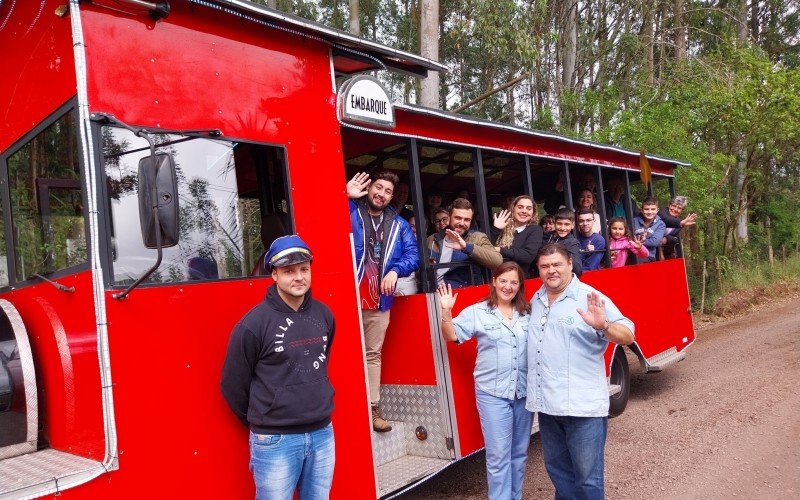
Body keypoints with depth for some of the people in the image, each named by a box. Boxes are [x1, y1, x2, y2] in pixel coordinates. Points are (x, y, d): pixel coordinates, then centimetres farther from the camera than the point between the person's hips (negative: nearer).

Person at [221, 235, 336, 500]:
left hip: (323, 435, 5)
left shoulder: (323, 314, 2)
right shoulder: (254, 324, -14)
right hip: (276, 441, -5)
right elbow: (233, 383, -4)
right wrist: (262, 421, 7)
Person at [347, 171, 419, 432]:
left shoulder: (399, 224, 10)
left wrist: (395, 270, -14)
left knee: (373, 354, 13)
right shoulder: (348, 213, 0)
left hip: (379, 301, 4)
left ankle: (372, 407, 21)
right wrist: (346, 197, -22)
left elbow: (412, 254, 4)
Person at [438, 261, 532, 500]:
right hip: (492, 393, -4)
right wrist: (446, 312, -23)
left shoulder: (529, 313, 7)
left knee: (519, 452, 16)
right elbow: (452, 335, -8)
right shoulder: (477, 312, -3)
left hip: (525, 392, 4)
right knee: (498, 455, 0)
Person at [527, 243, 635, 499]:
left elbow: (627, 336, -17)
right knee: (557, 470, 21)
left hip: (583, 406, -6)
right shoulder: (536, 300, 9)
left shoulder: (591, 299, -11)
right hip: (546, 404, 6)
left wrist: (603, 326, -36)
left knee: (587, 478, 5)